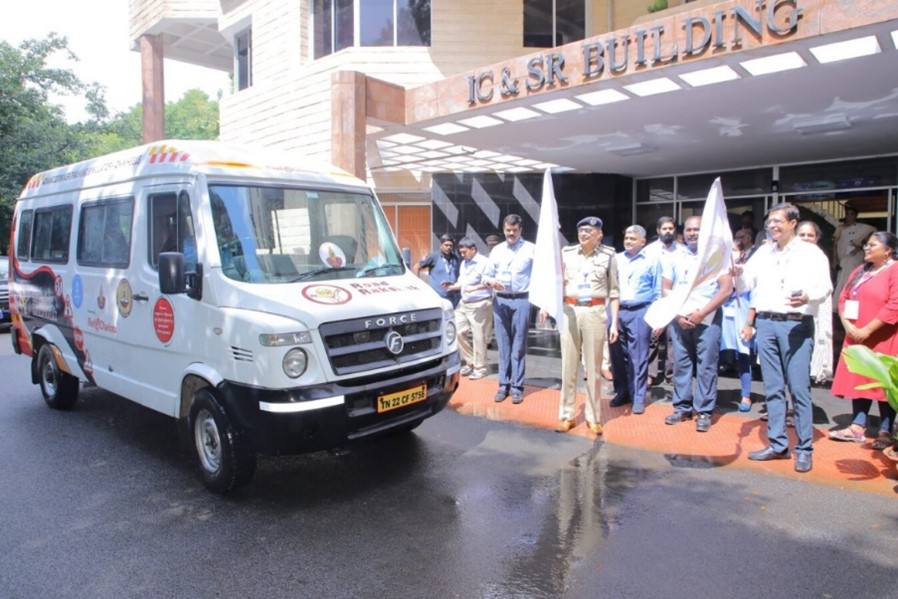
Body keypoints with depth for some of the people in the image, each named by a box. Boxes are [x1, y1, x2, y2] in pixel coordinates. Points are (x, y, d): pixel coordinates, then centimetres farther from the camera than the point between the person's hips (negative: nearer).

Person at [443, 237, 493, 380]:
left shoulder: (483, 262, -10)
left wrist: (475, 288, -27)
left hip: (480, 305, -8)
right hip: (464, 304, 8)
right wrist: (451, 286, 2)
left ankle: (480, 368, 10)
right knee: (460, 332, 6)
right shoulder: (463, 264, 16)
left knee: (478, 336, -2)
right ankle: (470, 362, 21)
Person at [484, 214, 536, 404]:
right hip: (500, 300, 3)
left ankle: (517, 386, 8)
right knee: (503, 345, 7)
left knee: (518, 346, 1)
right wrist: (491, 281, -9)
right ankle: (503, 384, 15)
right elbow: (487, 275, 12)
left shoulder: (531, 249, 1)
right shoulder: (496, 250, 12)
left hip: (521, 301, -3)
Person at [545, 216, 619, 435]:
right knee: (568, 366, 7)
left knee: (593, 367, 6)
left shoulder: (608, 255, 1)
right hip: (570, 311, 2)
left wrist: (614, 322, -1)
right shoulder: (567, 253, 6)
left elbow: (613, 291, 3)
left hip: (595, 313, -1)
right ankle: (566, 415, 17)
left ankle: (593, 417, 18)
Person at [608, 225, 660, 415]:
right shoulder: (617, 259, 10)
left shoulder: (652, 261, 4)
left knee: (638, 356, 0)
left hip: (640, 312, -3)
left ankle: (638, 397, 9)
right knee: (618, 353, 7)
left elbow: (657, 291, 5)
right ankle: (622, 392, 22)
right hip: (617, 311, 3)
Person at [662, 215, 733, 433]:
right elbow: (666, 289, 10)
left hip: (707, 319, -3)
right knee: (680, 364, 6)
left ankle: (704, 412, 8)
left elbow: (726, 289, -6)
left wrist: (701, 313, -12)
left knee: (706, 366, -1)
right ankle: (682, 408, 16)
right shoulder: (675, 258, 10)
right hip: (679, 319, 3)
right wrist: (677, 315, -4)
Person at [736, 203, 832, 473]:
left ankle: (804, 449, 5)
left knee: (799, 388, -5)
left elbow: (825, 286, -6)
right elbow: (746, 284, 14)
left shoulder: (811, 253, 3)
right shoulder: (763, 251, 16)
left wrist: (808, 297, -27)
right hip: (765, 323, 5)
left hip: (797, 325, -4)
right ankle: (777, 444, 16)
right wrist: (738, 273, -8)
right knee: (773, 388, 8)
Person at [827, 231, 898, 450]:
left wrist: (867, 330, -18)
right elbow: (843, 298, 11)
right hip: (856, 338, 7)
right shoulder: (860, 270, 14)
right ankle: (858, 427, 12)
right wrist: (848, 326, -5)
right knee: (859, 381, 7)